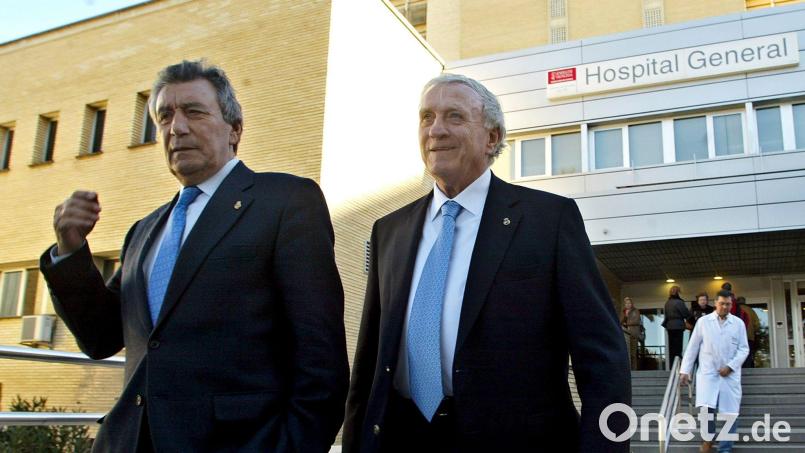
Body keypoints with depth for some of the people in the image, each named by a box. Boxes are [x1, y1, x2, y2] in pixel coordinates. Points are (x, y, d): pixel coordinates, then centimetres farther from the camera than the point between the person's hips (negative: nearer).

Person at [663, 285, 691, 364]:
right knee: (678, 348, -3)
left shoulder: (667, 303, 8)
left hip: (669, 326, 7)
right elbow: (686, 314, -7)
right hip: (678, 326, -7)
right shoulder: (679, 302, -13)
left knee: (671, 348, 11)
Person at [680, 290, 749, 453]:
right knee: (706, 407, -19)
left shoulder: (738, 323, 5)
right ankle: (708, 439, 3)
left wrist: (730, 366, -11)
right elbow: (692, 347, 5)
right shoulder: (703, 321, 4)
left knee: (731, 413, 0)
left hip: (730, 374, 1)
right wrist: (685, 370, 2)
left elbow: (744, 349, 3)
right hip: (707, 372, -1)